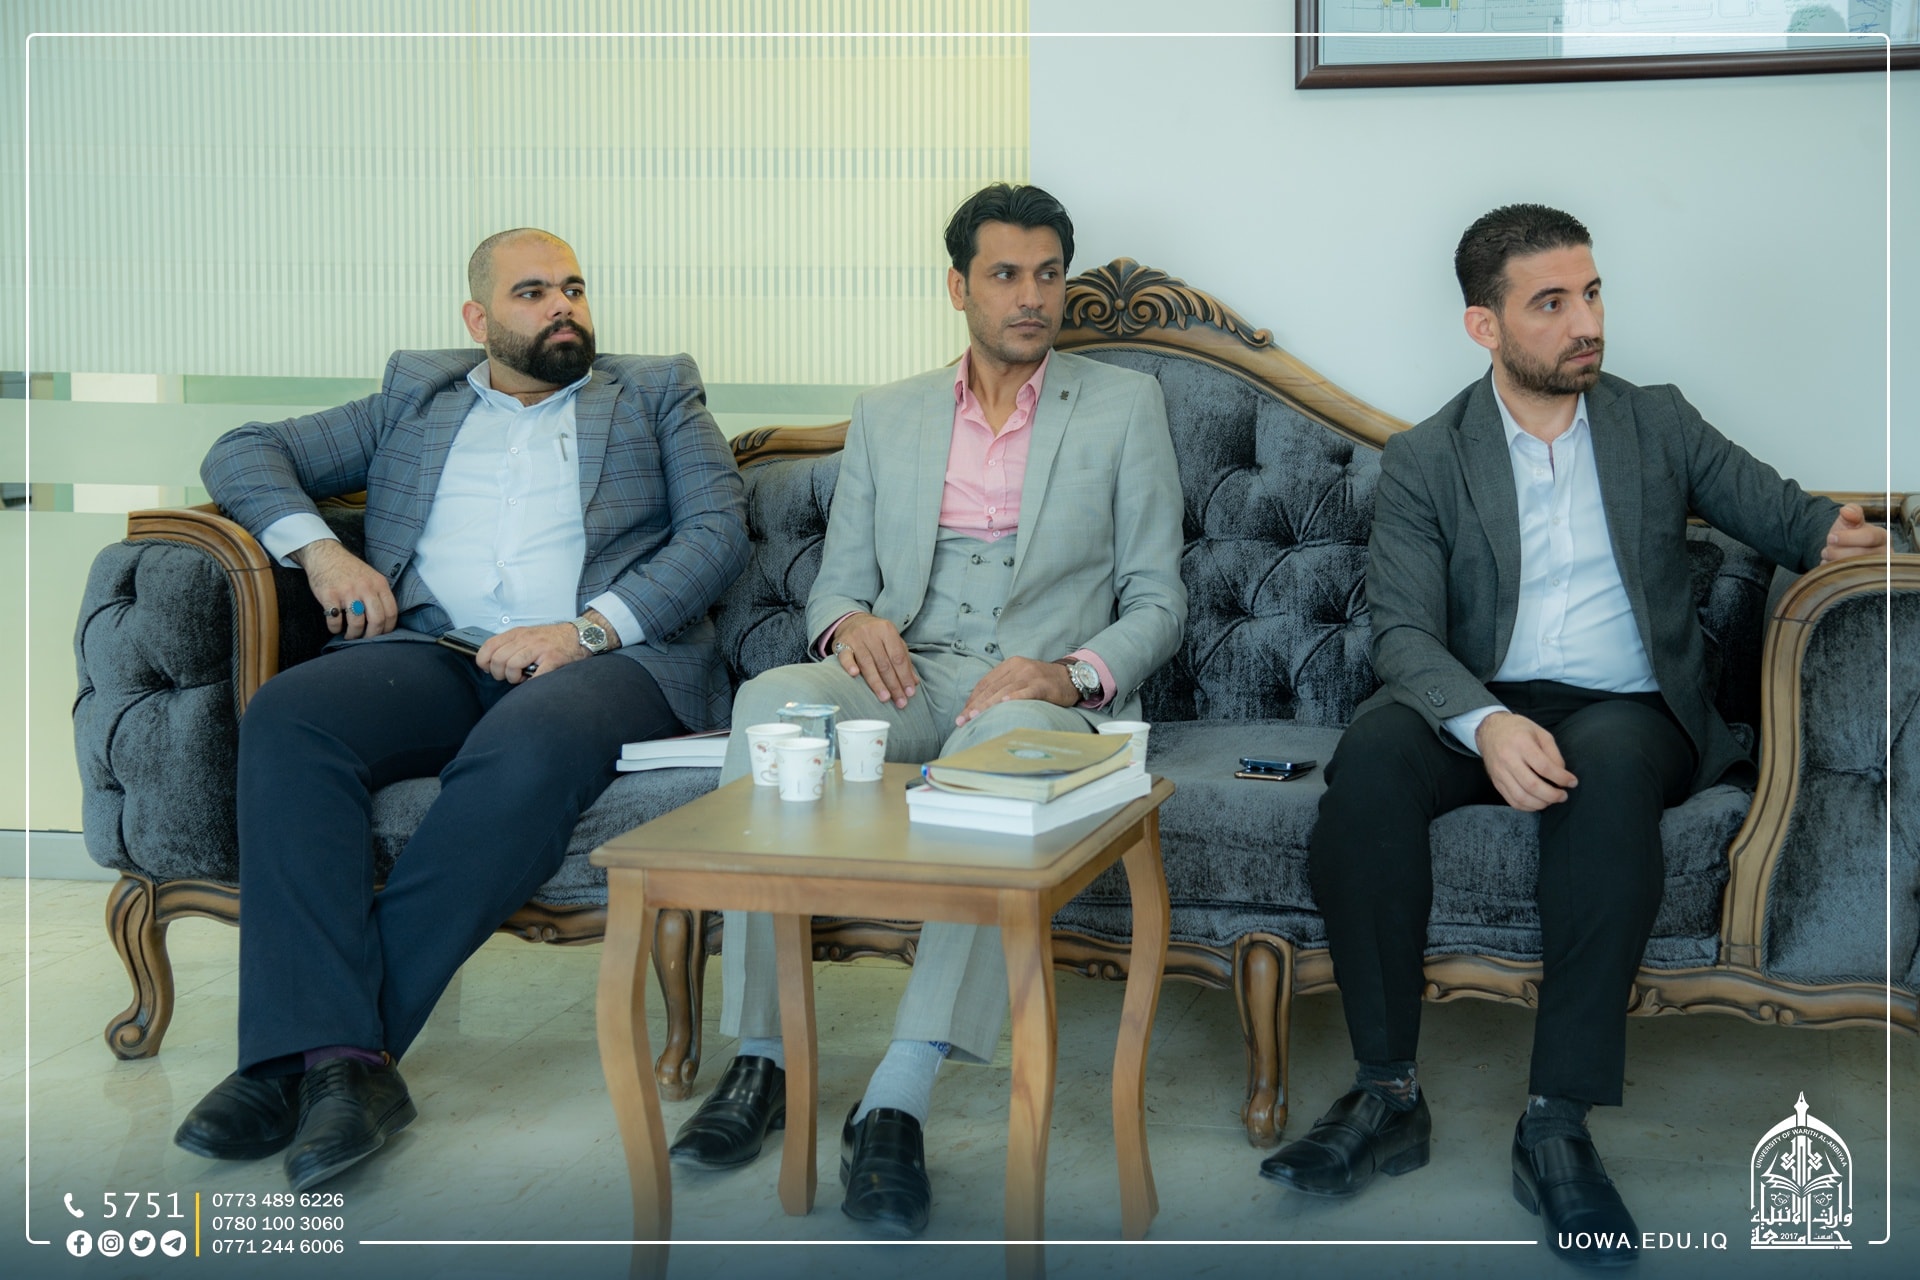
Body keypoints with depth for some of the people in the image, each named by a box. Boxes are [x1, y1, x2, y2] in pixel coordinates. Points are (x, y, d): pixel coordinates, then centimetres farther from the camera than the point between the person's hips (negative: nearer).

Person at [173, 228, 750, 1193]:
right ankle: (340, 1055, -37)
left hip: (609, 654, -2)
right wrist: (316, 545, 2)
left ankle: (316, 1048, -32)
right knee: (288, 718, -29)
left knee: (531, 745, -38)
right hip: (431, 649, 3)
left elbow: (719, 530, 7)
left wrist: (586, 629, -9)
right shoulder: (416, 396, 28)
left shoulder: (657, 393, 22)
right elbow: (243, 453, 24)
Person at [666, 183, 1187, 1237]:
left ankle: (898, 1098, -41)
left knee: (1013, 736, -40)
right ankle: (759, 1056, -26)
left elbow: (1156, 602, 8)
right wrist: (849, 624, -8)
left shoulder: (1125, 407, 13)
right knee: (773, 697, -32)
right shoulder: (886, 415, 21)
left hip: (1048, 692, -2)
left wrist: (1075, 675, -13)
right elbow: (836, 584, 18)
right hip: (905, 680, 3)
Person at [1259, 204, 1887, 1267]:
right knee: (1372, 752, -34)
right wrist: (1486, 723, -26)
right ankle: (1387, 1095, -27)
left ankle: (1557, 1121, -34)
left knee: (1609, 768, -37)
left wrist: (1833, 534, -10)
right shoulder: (1422, 462, 7)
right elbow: (1404, 630, -5)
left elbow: (1784, 511, 17)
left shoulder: (1659, 425, 15)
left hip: (1627, 708, 0)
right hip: (1481, 707, 0)